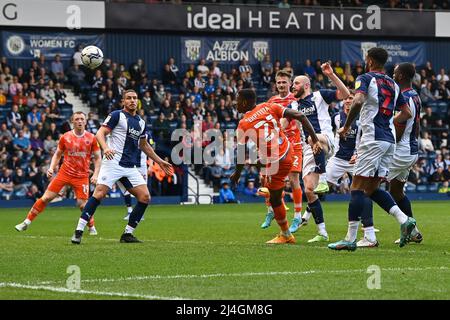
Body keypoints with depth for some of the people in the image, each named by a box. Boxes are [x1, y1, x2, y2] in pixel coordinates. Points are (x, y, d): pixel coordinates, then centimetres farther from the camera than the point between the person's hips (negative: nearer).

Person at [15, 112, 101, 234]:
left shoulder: (91, 138, -2)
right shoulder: (65, 137, 1)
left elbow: (98, 157, 5)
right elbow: (57, 155, 13)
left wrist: (95, 174, -6)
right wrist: (51, 168, -1)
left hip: (82, 176, -1)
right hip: (64, 173, 1)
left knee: (82, 204, -10)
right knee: (46, 198, -4)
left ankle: (92, 227, 14)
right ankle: (26, 222, 5)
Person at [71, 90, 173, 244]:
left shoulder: (141, 122, 19)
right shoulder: (117, 115, -1)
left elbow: (144, 145, 33)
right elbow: (100, 133, -9)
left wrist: (160, 161, 34)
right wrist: (105, 148, -29)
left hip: (131, 167, 7)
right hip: (113, 162, -7)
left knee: (145, 197, -4)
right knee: (99, 193, -19)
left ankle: (127, 233, 5)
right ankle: (78, 231, -16)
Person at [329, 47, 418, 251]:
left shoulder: (365, 78, -3)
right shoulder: (393, 85, 18)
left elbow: (358, 101, -21)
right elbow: (407, 113, 21)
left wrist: (346, 127, -11)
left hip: (372, 139, -7)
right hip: (389, 140, 7)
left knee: (357, 188, -5)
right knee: (372, 189, 14)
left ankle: (351, 239, -9)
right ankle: (404, 220, -3)